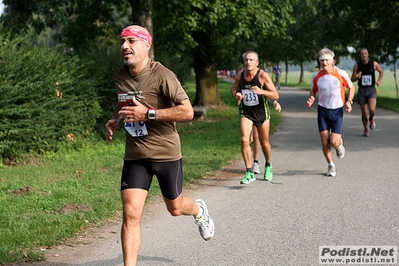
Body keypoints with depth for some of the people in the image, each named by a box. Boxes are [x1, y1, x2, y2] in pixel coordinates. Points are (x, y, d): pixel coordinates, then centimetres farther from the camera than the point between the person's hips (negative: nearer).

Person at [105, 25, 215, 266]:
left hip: (166, 153, -4)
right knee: (131, 213, -10)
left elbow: (187, 112, -22)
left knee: (175, 208, 17)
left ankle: (199, 211, 54)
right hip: (135, 155, 4)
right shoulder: (120, 77, 3)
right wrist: (115, 120, 4)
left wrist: (148, 114, -26)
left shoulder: (162, 76, -18)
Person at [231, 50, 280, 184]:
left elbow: (275, 95, -18)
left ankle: (268, 166, 42)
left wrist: (261, 91, -35)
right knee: (244, 140, -18)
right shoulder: (240, 75, -8)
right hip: (246, 113, 1)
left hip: (261, 112, -1)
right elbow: (234, 88, 12)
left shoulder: (263, 75, -18)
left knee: (264, 142, 13)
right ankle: (249, 173, -11)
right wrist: (236, 95, -12)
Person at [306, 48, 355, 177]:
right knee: (324, 140, -1)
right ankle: (331, 166, 19)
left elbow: (351, 87, 3)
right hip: (322, 110, 2)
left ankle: (340, 143, 29)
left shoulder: (341, 74, -11)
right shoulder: (316, 76, -4)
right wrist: (311, 99, -9)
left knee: (334, 142, -10)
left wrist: (349, 101, -10)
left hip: (337, 111, -2)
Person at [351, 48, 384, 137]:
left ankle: (371, 119, 14)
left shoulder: (374, 64, -3)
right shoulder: (357, 66, -3)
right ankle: (366, 129, 25)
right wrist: (357, 77, -19)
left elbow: (381, 71, 15)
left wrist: (379, 81, 1)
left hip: (371, 90, -1)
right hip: (362, 90, 1)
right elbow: (352, 79, 3)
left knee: (372, 109, -21)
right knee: (364, 112, 4)